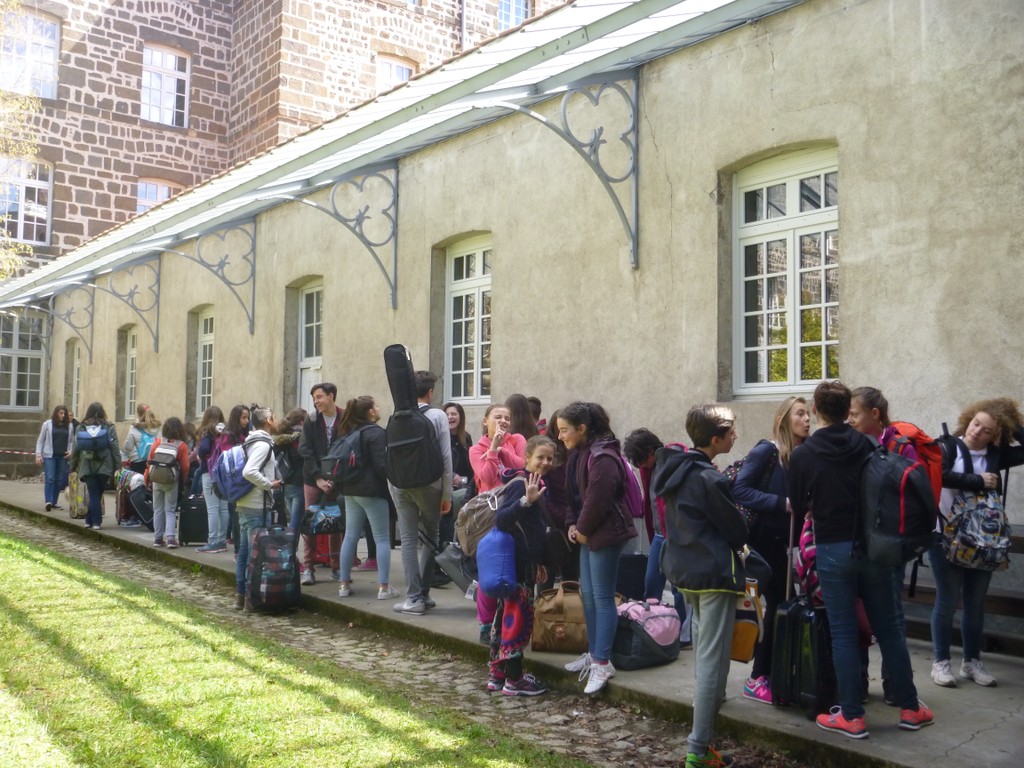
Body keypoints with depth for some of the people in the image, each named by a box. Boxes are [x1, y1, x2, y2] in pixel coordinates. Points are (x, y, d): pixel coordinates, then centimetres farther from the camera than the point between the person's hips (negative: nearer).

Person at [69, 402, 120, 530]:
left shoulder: (81, 428, 4)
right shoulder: (109, 428, -1)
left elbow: (75, 449, 8)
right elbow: (115, 449, -4)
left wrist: (73, 466, 17)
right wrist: (118, 467, -1)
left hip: (87, 467, 1)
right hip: (104, 467, -1)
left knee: (93, 495, 6)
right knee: (97, 494, 9)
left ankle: (91, 520, 3)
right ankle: (95, 521, 10)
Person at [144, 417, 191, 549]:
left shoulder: (157, 442, -2)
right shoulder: (182, 446, -8)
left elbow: (149, 461, 0)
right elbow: (185, 466, -9)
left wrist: (148, 479, 10)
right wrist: (182, 481, 8)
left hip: (157, 480, 2)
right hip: (172, 481, -2)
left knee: (158, 509, 12)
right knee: (170, 510, 4)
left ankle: (158, 538, 15)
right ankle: (170, 537, -8)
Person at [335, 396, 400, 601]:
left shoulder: (351, 432, 13)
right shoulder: (376, 433, -12)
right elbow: (380, 465, -16)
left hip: (351, 490, 8)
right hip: (372, 491, -8)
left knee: (350, 536, 10)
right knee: (382, 538, -3)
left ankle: (344, 584, 13)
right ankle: (383, 587, -5)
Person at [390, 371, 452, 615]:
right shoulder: (438, 416, -5)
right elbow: (446, 457, -8)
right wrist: (447, 494, -3)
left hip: (400, 484, 2)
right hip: (428, 484, -2)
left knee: (408, 540, 5)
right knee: (430, 538, 12)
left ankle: (414, 598, 3)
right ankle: (422, 594, 15)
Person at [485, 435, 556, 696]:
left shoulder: (537, 484, 14)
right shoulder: (520, 484, -16)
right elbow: (500, 520, -27)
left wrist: (539, 562, 24)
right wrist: (526, 500, -40)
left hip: (524, 563, 10)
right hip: (516, 563, -10)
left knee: (507, 615, 15)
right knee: (518, 617, -4)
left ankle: (496, 674, 24)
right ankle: (513, 681, 5)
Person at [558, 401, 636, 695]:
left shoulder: (602, 457, -21)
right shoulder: (579, 452, 10)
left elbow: (598, 498, -24)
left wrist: (583, 529, -11)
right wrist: (573, 524, 5)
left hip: (607, 533, -10)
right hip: (587, 533, 10)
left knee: (602, 597, -4)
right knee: (587, 593, 16)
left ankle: (602, 663, 4)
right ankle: (593, 652, 28)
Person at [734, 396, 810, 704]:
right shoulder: (766, 451, -10)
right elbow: (740, 490, -18)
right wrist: (783, 503, -24)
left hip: (789, 541, 6)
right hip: (767, 541, -6)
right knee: (777, 605, -2)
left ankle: (777, 673, 21)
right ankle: (757, 678, 10)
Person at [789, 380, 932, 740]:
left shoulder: (802, 454, -9)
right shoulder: (867, 445, -3)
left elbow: (797, 507, -2)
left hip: (833, 549, -2)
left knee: (843, 633, 5)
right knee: (889, 627, 13)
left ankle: (852, 716, 10)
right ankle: (910, 708, 23)